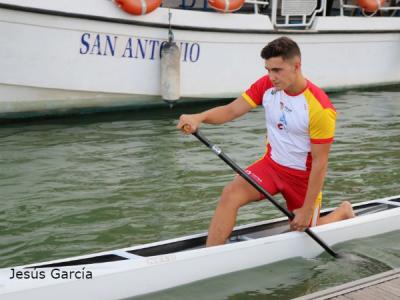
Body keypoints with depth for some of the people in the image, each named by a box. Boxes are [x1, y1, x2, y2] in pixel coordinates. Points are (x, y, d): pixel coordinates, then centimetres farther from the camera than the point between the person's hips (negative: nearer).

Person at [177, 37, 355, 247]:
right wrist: (199, 117, -36)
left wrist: (307, 210, -17)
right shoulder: (267, 85, -10)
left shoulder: (319, 108, -23)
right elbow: (231, 110, -14)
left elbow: (320, 162, -20)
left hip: (303, 175, -3)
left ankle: (343, 211, 42)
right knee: (230, 194, -23)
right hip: (271, 164, 4)